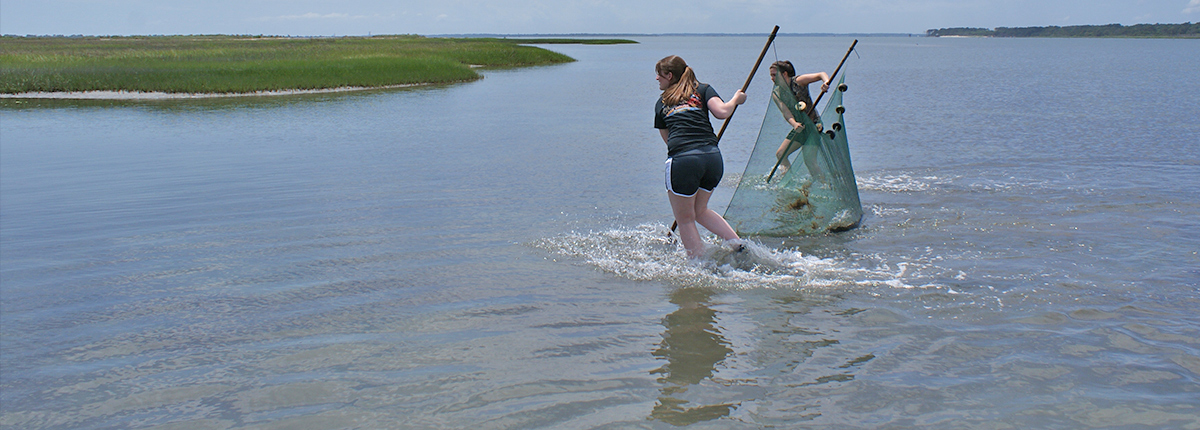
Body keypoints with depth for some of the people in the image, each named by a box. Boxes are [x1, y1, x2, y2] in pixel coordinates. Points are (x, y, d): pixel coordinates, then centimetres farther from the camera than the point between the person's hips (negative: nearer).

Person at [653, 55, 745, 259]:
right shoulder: (703, 89, 17)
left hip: (682, 160, -3)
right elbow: (721, 112, 1)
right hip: (713, 158, 3)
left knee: (685, 219, 12)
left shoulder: (661, 103, 20)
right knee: (700, 211, 26)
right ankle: (739, 245, 16)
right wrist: (735, 99, 20)